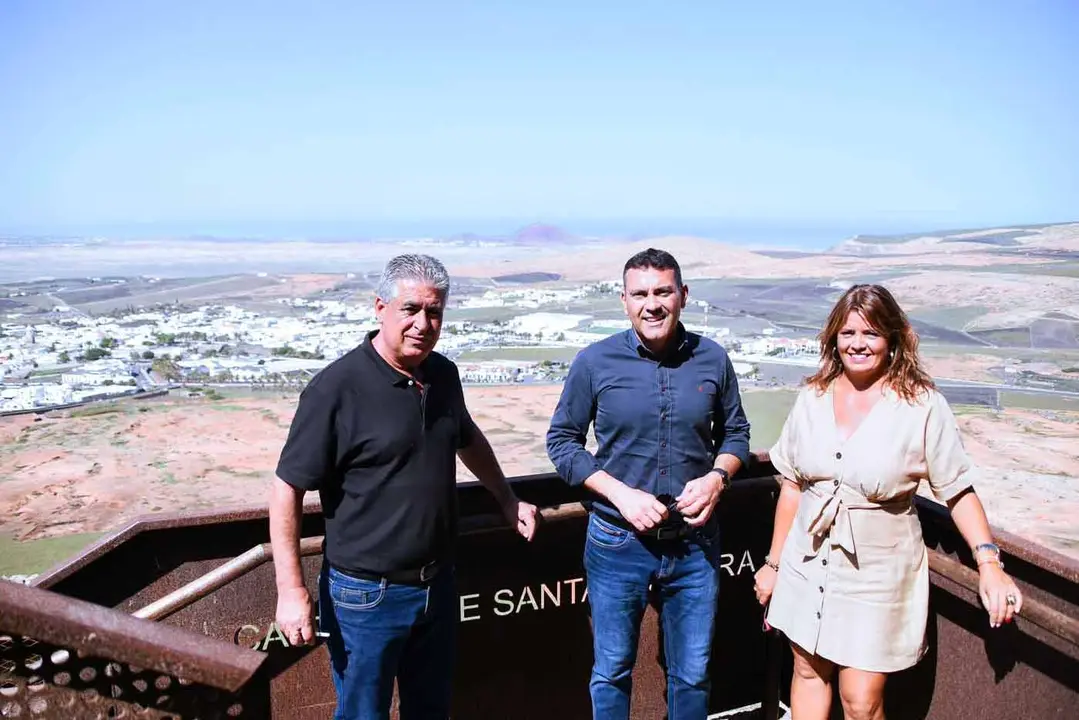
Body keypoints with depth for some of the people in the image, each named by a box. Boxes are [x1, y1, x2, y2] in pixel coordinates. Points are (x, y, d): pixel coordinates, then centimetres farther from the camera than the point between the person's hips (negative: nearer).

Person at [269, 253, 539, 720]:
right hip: (366, 595, -6)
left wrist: (507, 499, 25)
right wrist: (291, 591, -17)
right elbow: (287, 489, -16)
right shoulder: (337, 387, -19)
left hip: (438, 587, 6)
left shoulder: (443, 375, 1)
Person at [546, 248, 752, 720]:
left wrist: (717, 477, -12)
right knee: (611, 672, 15)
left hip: (695, 542, 2)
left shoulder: (713, 360, -3)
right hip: (618, 542, -1)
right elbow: (562, 440, -3)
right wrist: (620, 493, -15)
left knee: (692, 675, 17)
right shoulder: (595, 361, -8)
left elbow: (735, 433, 9)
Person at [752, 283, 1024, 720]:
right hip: (808, 565, 4)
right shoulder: (813, 398, 0)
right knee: (808, 672, 17)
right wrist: (774, 563, 11)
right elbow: (792, 485, 7)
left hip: (877, 573, -3)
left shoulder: (923, 406, -12)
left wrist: (989, 563, -17)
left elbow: (957, 490, -5)